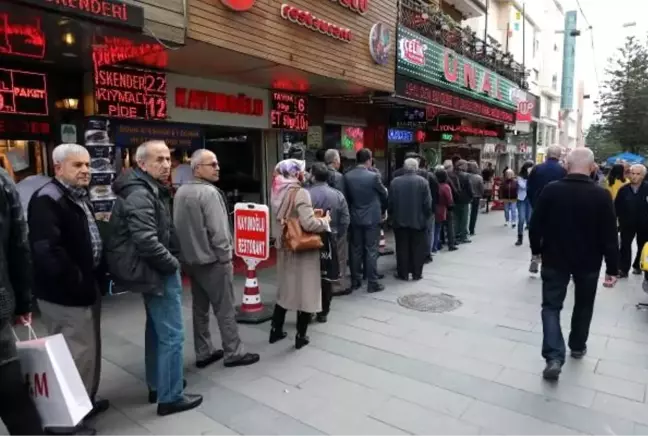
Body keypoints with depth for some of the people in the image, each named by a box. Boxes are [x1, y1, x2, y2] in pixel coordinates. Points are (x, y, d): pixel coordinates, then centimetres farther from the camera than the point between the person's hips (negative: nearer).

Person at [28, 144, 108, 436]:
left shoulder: (81, 196, 14)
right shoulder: (47, 200, -18)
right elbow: (47, 250, -28)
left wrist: (95, 275, 12)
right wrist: (76, 281, -21)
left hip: (86, 287, 10)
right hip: (64, 293, -10)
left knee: (90, 349, 20)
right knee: (75, 354, 0)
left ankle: (86, 401, 38)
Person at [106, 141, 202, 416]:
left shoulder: (150, 190, 13)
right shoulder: (140, 195, -20)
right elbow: (147, 241, -29)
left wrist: (170, 261, 9)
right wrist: (172, 264, -17)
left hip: (151, 269, 11)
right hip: (157, 271, -11)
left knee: (157, 330, 21)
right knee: (172, 335, -2)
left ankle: (157, 386, 36)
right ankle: (170, 397, 11)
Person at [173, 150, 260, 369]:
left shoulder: (180, 192, 9)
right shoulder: (209, 192, -19)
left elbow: (178, 227, 15)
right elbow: (218, 231, -22)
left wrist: (187, 251, 20)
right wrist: (226, 258, -13)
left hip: (190, 259, 9)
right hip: (211, 260, -9)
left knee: (199, 307, 15)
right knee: (225, 309, 2)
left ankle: (203, 353, 23)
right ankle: (233, 353, 12)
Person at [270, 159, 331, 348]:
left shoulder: (279, 192, 3)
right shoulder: (300, 193, -20)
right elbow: (309, 224, -28)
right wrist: (324, 220, -10)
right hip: (302, 248, -7)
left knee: (285, 288, 21)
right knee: (305, 290, 7)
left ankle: (276, 330, 30)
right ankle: (301, 336, 18)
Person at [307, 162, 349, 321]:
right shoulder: (338, 195, -3)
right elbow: (345, 220, -2)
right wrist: (337, 237, 10)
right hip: (329, 241, 3)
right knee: (326, 276, 13)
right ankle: (323, 312, 21)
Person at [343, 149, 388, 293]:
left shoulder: (347, 176, -2)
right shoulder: (374, 176, -12)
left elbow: (347, 196, 6)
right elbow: (384, 195, 0)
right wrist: (382, 210, 18)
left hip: (354, 218, 4)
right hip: (372, 218, -4)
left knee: (356, 250, 11)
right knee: (371, 251, 1)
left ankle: (355, 281, 18)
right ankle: (372, 283, 5)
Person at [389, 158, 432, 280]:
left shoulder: (395, 182, -2)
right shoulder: (422, 181, -6)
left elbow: (390, 202, 0)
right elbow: (428, 203, -7)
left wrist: (392, 216, 12)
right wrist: (426, 217, 5)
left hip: (400, 220, 1)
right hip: (418, 220, -1)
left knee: (402, 248, 8)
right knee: (417, 249, 8)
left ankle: (403, 273, 13)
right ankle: (417, 273, 13)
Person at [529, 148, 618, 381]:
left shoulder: (550, 190, -11)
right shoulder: (601, 195, -12)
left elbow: (535, 225, -6)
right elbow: (609, 235, -10)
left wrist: (537, 250, 10)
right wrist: (612, 268, -2)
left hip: (555, 259, -1)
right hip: (588, 261, 1)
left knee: (551, 306, 5)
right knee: (583, 305, 21)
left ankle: (554, 357, -9)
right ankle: (578, 346, 38)